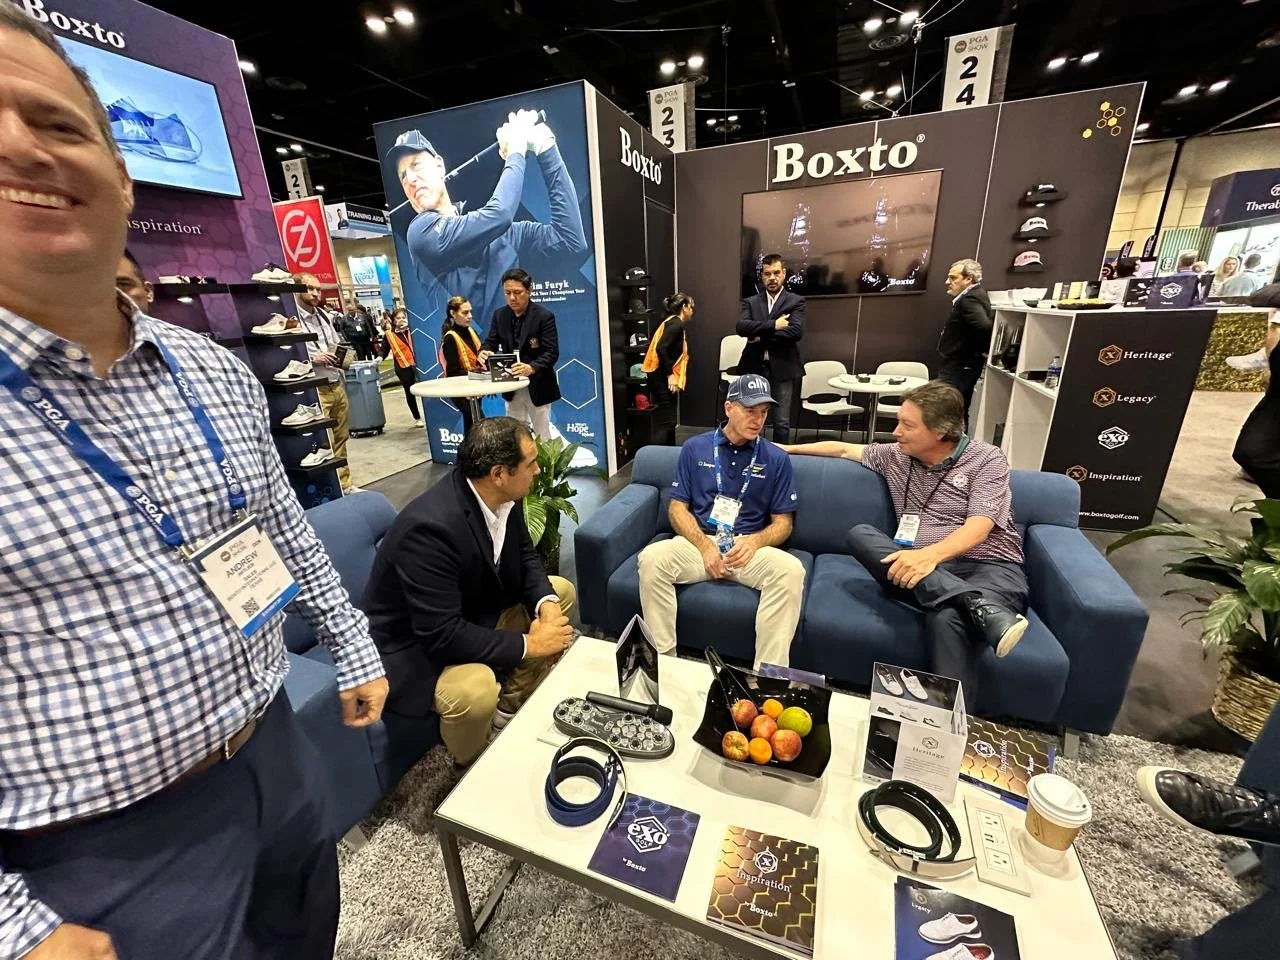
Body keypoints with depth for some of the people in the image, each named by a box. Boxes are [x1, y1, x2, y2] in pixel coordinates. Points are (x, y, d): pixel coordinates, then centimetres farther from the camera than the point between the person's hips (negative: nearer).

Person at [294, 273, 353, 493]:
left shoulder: (325, 316, 16)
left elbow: (338, 344, 26)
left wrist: (345, 357, 6)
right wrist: (312, 358, -20)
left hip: (337, 385, 7)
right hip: (315, 390, -7)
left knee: (341, 438, 13)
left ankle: (344, 484, 24)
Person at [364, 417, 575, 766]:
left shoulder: (502, 496, -12)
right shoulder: (430, 527, -36)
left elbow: (524, 556, 2)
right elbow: (442, 634, -35)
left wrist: (546, 602, -18)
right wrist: (527, 643, -26)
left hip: (476, 610, 8)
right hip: (416, 642, -8)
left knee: (561, 592, 7)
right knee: (475, 690, -35)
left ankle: (511, 708, 18)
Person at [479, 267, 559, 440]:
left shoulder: (545, 316, -12)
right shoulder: (499, 315, 4)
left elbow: (552, 353, -19)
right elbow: (491, 342, 2)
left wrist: (531, 368, -37)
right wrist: (484, 352, -23)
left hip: (537, 386, -5)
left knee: (542, 436, 6)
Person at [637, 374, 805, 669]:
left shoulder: (776, 459, 6)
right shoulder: (695, 448, 6)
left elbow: (783, 522, 6)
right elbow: (677, 507, 3)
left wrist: (754, 542, -16)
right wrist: (704, 545, -15)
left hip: (751, 545, 0)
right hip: (698, 541, 0)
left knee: (791, 570, -31)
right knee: (651, 558, -28)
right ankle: (663, 660, -16)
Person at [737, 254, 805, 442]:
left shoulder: (795, 301, 5)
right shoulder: (751, 302, 11)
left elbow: (796, 332, -12)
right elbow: (741, 327, -8)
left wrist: (761, 337, -10)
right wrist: (773, 325, -16)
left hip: (783, 370, -2)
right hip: (754, 368, 2)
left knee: (782, 423, 2)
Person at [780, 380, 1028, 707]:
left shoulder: (986, 459, -2)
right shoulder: (896, 456, 13)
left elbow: (977, 530, -16)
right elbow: (841, 449, 26)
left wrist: (930, 555, -35)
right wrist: (786, 449, 25)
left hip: (990, 568, -4)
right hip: (927, 572, 5)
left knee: (946, 618, -39)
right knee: (860, 535, -24)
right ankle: (976, 605, -38)